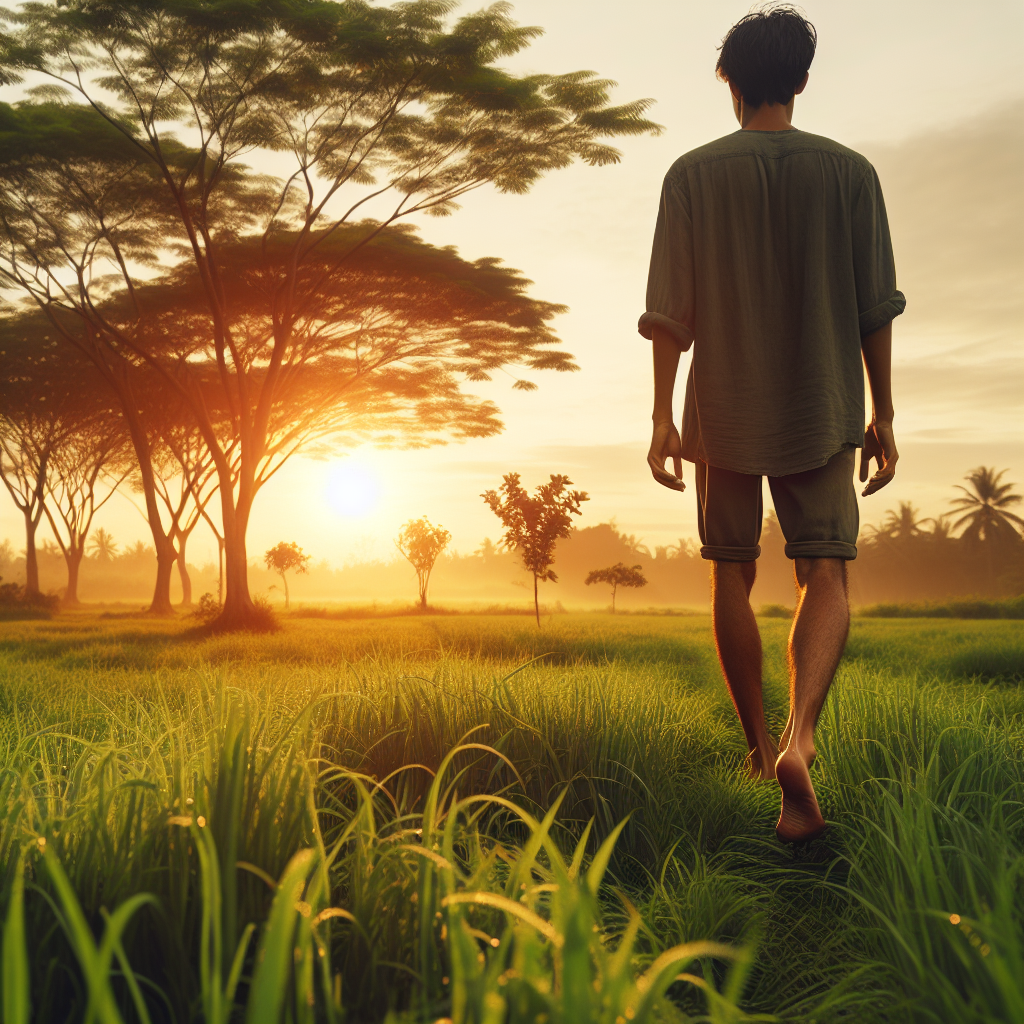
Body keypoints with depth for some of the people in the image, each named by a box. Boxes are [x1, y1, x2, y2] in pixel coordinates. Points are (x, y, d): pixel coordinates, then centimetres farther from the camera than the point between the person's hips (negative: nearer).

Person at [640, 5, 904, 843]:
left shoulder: (694, 174, 0)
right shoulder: (850, 172, 3)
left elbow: (669, 308, -4)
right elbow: (876, 307, 2)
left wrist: (662, 417, -1)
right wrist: (882, 416, 8)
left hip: (724, 411, 0)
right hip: (822, 410, 0)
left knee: (733, 575, 11)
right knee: (827, 572, 0)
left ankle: (760, 742, 20)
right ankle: (800, 734, -22)